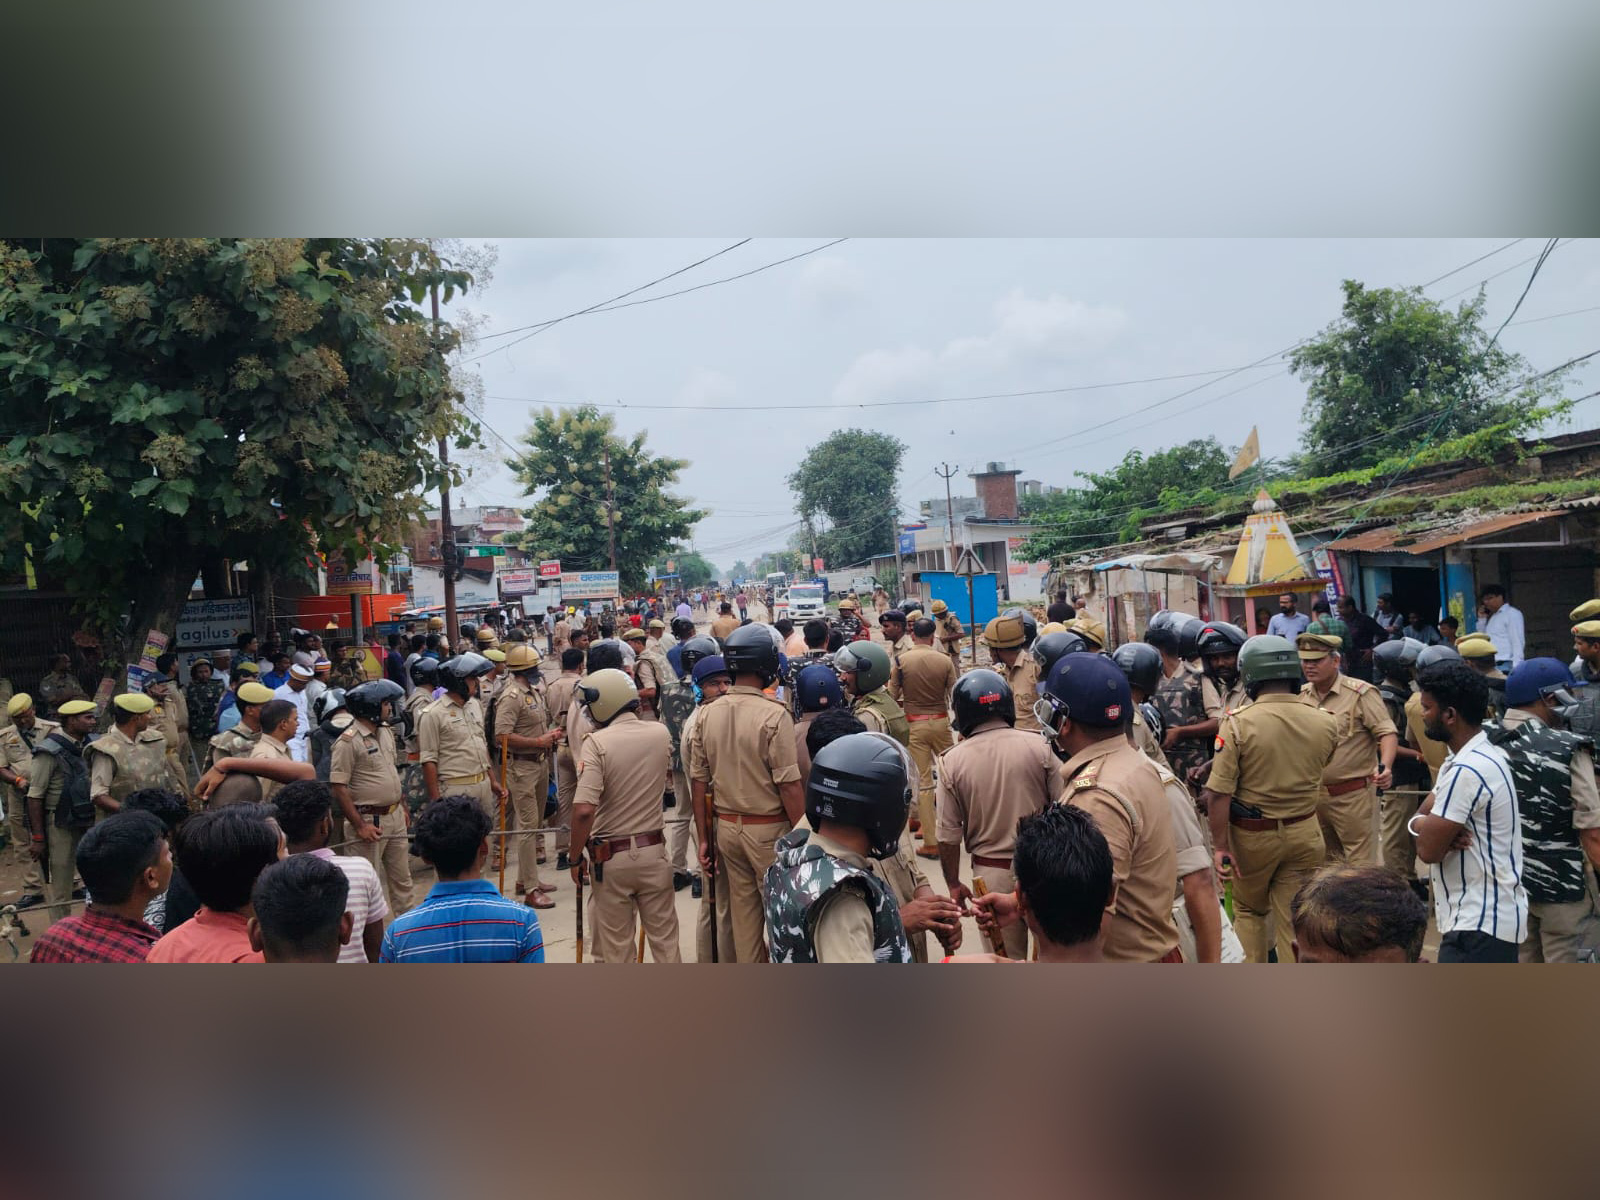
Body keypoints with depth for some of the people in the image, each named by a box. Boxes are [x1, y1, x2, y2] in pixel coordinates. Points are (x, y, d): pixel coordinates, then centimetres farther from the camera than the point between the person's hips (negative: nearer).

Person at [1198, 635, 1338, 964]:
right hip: (1304, 832, 2)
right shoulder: (1325, 722, -8)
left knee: (1248, 910, 20)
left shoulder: (1238, 722, -19)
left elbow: (1218, 793, -19)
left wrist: (1221, 845, -12)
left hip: (1253, 835, -2)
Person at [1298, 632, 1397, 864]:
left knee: (1360, 863, -2)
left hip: (1353, 795, -6)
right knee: (1325, 863, 19)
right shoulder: (1301, 695, 7)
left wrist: (1385, 766, -29)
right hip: (1313, 794, 6)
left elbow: (1387, 733, -13)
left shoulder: (1361, 693, -10)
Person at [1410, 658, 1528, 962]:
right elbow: (1424, 816, 11)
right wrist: (1425, 824, -12)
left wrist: (1422, 823, 0)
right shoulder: (1480, 755, 12)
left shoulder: (1467, 770, -23)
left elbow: (1428, 849, -21)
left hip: (1479, 924, -11)